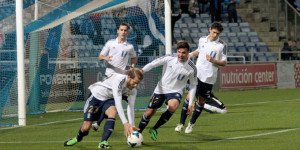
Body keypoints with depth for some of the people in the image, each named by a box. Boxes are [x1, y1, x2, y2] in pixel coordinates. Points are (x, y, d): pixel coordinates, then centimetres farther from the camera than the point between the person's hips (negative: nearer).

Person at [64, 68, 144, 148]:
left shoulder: (133, 91, -16)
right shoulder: (119, 80, -37)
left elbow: (130, 107, -13)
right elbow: (118, 103, -44)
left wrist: (132, 126, -25)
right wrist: (125, 123, -49)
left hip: (108, 99, 4)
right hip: (96, 96, -4)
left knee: (113, 112, -32)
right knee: (86, 127, -4)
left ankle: (103, 142, -28)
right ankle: (78, 138, 33)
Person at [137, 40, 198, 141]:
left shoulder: (191, 68, -12)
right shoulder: (169, 58, -12)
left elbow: (193, 85, 0)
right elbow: (154, 63, -9)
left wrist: (190, 104, -3)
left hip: (175, 91, -1)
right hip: (160, 89, 1)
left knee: (173, 106, -33)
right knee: (149, 113, 3)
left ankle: (154, 129, -15)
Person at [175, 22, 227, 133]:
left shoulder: (222, 45, -4)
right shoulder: (202, 40, 6)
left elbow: (224, 63, -1)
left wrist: (213, 60, -17)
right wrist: (190, 55, 10)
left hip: (209, 77, -1)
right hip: (198, 73, 2)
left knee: (201, 101, 5)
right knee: (190, 96, -8)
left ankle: (191, 124, 22)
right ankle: (181, 123, 0)